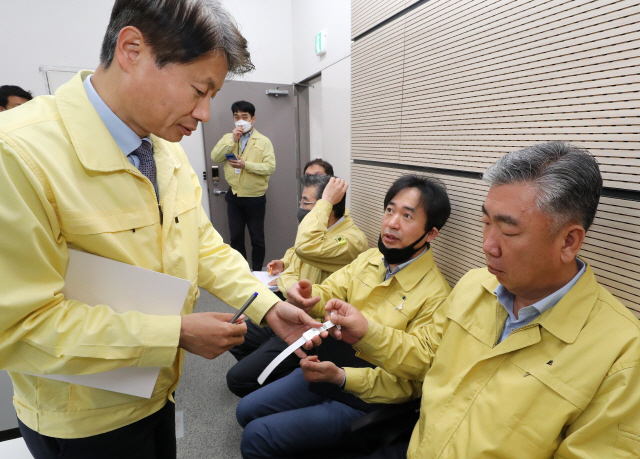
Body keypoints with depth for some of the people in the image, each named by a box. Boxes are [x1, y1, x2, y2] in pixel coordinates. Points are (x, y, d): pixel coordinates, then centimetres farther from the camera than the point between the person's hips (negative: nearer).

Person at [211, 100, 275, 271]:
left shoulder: (263, 141, -3)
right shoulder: (228, 138, 8)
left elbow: (270, 167, -14)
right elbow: (215, 156, -6)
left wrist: (246, 164, -24)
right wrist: (233, 140, -14)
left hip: (255, 198, -3)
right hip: (234, 196, 4)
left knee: (257, 239, 7)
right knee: (236, 237, 13)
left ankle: (257, 272, 24)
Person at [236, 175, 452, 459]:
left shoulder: (435, 297, -22)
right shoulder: (369, 258, -3)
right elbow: (330, 293, -1)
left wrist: (342, 376, -32)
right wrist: (308, 297, -25)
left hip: (365, 400, -6)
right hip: (329, 366, 6)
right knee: (247, 411, 11)